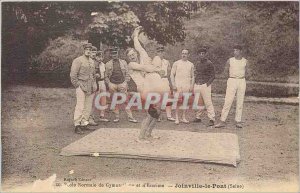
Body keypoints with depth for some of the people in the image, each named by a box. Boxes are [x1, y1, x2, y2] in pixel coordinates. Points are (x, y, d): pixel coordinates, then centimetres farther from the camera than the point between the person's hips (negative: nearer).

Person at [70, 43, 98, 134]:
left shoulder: (92, 61, 17)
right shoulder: (78, 60, -5)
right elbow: (73, 75, -7)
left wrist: (94, 85, 15)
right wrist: (77, 85, -11)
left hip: (90, 88, 7)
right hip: (81, 87, -7)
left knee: (88, 107, 8)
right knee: (80, 107, -10)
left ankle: (84, 124, 16)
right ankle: (77, 126, -7)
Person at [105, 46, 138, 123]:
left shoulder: (123, 62, 7)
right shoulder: (108, 64, 6)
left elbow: (127, 74, 8)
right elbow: (106, 76, 9)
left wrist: (125, 83, -2)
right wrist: (109, 84, -3)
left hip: (122, 84, 0)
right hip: (112, 84, 1)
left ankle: (130, 117, -1)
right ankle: (117, 117, 13)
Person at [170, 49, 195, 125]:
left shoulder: (191, 64, 13)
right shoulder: (176, 63, 6)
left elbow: (192, 76, 15)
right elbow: (172, 75, 4)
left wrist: (192, 86, 3)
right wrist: (173, 85, -6)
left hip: (187, 86, 2)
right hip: (178, 85, -2)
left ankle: (184, 118, 10)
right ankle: (177, 118, -2)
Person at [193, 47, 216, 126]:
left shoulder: (209, 63, -2)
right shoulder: (197, 63, 16)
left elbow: (212, 76, -2)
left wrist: (208, 83, -15)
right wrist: (194, 82, 13)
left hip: (205, 85, -6)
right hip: (197, 85, 6)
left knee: (208, 102, -10)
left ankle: (211, 119, -8)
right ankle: (198, 117, 19)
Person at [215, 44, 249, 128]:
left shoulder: (245, 61, 6)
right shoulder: (230, 60, 2)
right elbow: (226, 71, 15)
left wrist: (242, 75, 9)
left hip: (242, 81, 2)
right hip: (232, 81, -2)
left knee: (240, 102, 3)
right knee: (228, 101, -8)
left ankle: (238, 121, 9)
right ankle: (222, 121, -6)